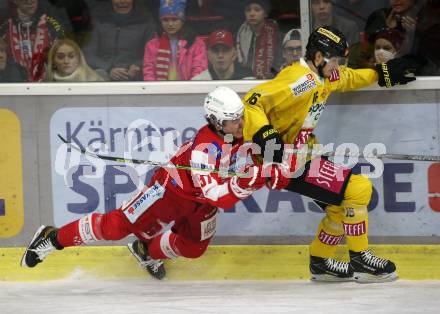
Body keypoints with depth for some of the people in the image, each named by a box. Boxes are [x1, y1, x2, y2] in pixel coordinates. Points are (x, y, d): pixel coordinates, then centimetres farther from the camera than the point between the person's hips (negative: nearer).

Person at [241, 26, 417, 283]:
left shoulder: (323, 75, 7)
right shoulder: (300, 81, -24)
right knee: (358, 189, -11)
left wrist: (382, 74, 24)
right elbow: (252, 102, -30)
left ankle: (320, 263, 34)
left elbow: (348, 78, 30)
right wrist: (264, 135, -41)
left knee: (342, 205, 19)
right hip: (288, 161, -11)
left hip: (303, 154, 11)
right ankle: (360, 261, -1)